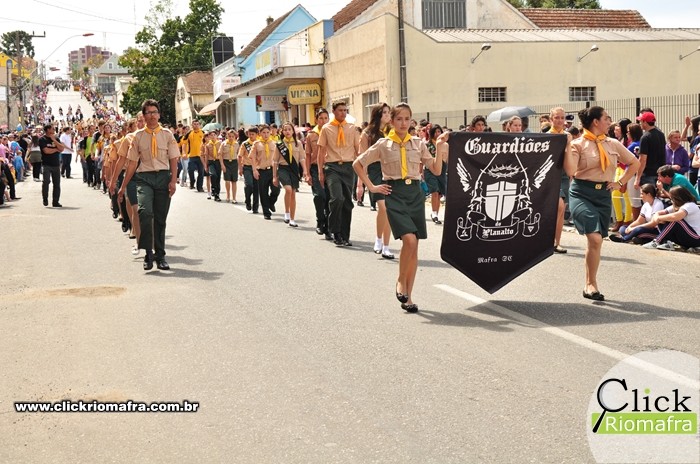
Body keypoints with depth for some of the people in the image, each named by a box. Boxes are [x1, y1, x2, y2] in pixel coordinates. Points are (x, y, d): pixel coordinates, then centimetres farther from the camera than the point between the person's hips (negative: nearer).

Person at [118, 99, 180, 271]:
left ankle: (160, 256, 18)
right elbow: (132, 162, 9)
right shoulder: (138, 136, 6)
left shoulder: (167, 135, 7)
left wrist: (173, 181, -7)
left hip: (163, 176, 1)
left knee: (160, 218, 7)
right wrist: (123, 186, 8)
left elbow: (173, 160, 6)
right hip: (144, 177, -1)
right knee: (145, 211, -23)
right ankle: (148, 254, -15)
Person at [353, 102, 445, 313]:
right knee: (409, 239, -22)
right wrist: (371, 186, 1)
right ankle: (401, 281, 2)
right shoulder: (383, 144, 3)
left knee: (413, 246, 3)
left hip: (415, 193, 3)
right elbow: (357, 164, 8)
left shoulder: (418, 144, 9)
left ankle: (407, 296, 12)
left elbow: (436, 170, 8)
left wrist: (440, 147, -3)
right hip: (394, 193, -3)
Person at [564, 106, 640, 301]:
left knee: (596, 241, 8)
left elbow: (634, 163, 20)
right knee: (595, 238, -20)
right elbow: (570, 171, -17)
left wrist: (620, 183, 11)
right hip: (582, 193, -5)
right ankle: (592, 284, -7)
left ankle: (590, 285, 21)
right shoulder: (578, 144, -5)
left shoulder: (613, 144, 9)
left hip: (604, 195, 5)